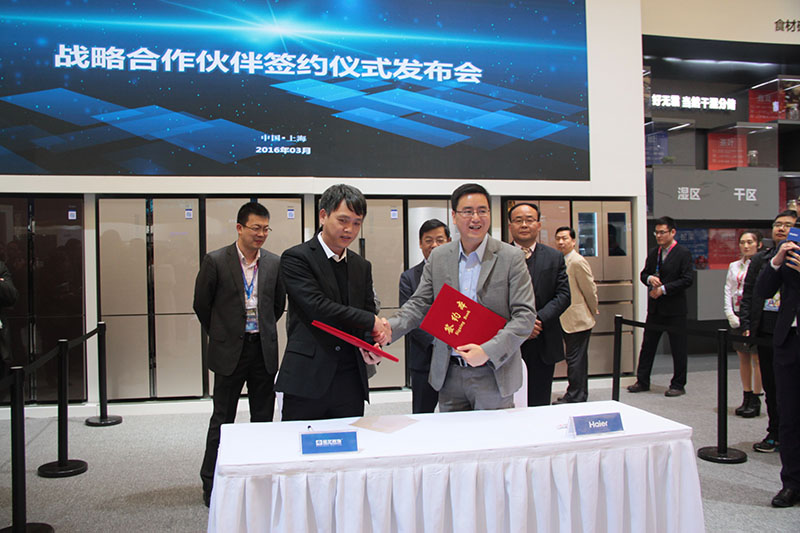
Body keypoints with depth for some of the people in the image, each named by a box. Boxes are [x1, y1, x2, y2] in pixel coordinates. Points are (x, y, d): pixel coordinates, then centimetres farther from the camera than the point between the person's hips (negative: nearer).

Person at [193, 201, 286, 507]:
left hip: (264, 350, 3)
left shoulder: (274, 263, 3)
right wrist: (221, 335, 8)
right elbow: (201, 305, 2)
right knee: (222, 420, 7)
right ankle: (211, 484, 20)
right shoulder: (215, 261, -7)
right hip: (230, 352, -3)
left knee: (263, 419, 11)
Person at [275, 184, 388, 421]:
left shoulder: (362, 266, 15)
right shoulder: (296, 257, -4)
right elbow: (316, 307, -16)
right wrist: (370, 321, -9)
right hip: (307, 379, -5)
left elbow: (370, 311, 15)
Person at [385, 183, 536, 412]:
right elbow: (419, 304, 6)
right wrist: (389, 327, -14)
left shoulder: (511, 258, -5)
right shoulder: (438, 257, 6)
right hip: (449, 375, 3)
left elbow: (525, 315, -9)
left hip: (493, 374, -3)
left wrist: (488, 350, -20)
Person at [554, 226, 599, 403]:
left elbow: (590, 290, -10)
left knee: (575, 360, -3)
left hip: (578, 320, -9)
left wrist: (593, 312, 1)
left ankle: (575, 397, 6)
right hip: (567, 321, 9)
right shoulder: (561, 261, 11)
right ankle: (580, 394, 26)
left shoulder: (578, 262, -15)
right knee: (575, 359, 16)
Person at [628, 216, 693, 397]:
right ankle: (642, 381, 18)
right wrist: (649, 278, -8)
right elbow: (643, 274, 15)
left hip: (675, 309, -6)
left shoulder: (683, 253, -8)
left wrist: (663, 289, -17)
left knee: (678, 348, 4)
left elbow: (687, 280, -13)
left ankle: (678, 385, 15)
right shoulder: (653, 253, 10)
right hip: (655, 308, 6)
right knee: (647, 345, 9)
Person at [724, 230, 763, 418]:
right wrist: (730, 314, -2)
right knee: (743, 358, 10)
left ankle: (755, 400, 7)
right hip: (737, 315, 5)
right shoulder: (734, 266, 12)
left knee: (757, 358, -1)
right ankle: (746, 398, 17)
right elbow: (728, 291, 10)